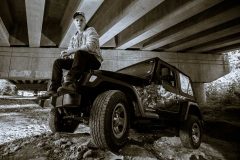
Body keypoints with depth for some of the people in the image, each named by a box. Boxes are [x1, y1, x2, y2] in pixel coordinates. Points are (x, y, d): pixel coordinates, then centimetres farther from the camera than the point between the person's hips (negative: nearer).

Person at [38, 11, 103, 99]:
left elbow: (90, 46, -17)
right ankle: (54, 89, -11)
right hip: (81, 61, 7)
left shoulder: (90, 31, 2)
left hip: (94, 60, -6)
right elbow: (70, 50, 14)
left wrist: (71, 51, -22)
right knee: (58, 62, -4)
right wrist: (66, 53, -12)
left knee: (79, 53, -36)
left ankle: (70, 83, -45)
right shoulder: (74, 37, 22)